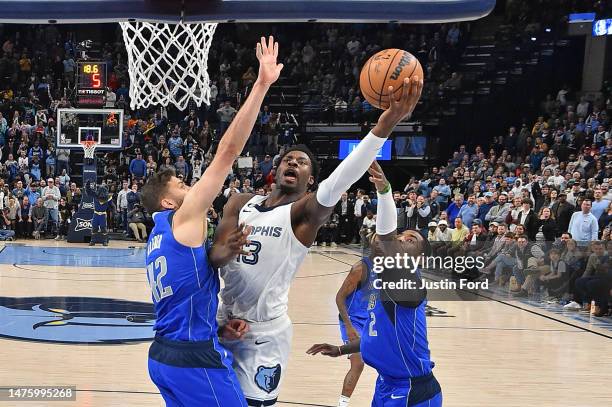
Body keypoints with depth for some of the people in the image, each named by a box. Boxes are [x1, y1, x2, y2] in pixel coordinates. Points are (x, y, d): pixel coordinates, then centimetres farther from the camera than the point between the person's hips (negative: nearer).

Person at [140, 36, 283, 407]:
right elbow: (228, 150, -13)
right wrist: (262, 85, -14)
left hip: (164, 355, 10)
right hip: (195, 359, -10)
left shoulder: (161, 235, 18)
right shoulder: (183, 219, -7)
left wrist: (218, 328, 8)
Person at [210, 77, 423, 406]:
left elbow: (337, 184, -29)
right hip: (224, 321, 5)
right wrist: (229, 251, -28)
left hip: (264, 332, -5)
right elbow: (215, 255, -1)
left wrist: (384, 126, -45)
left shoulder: (305, 212, -10)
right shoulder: (240, 203, 6)